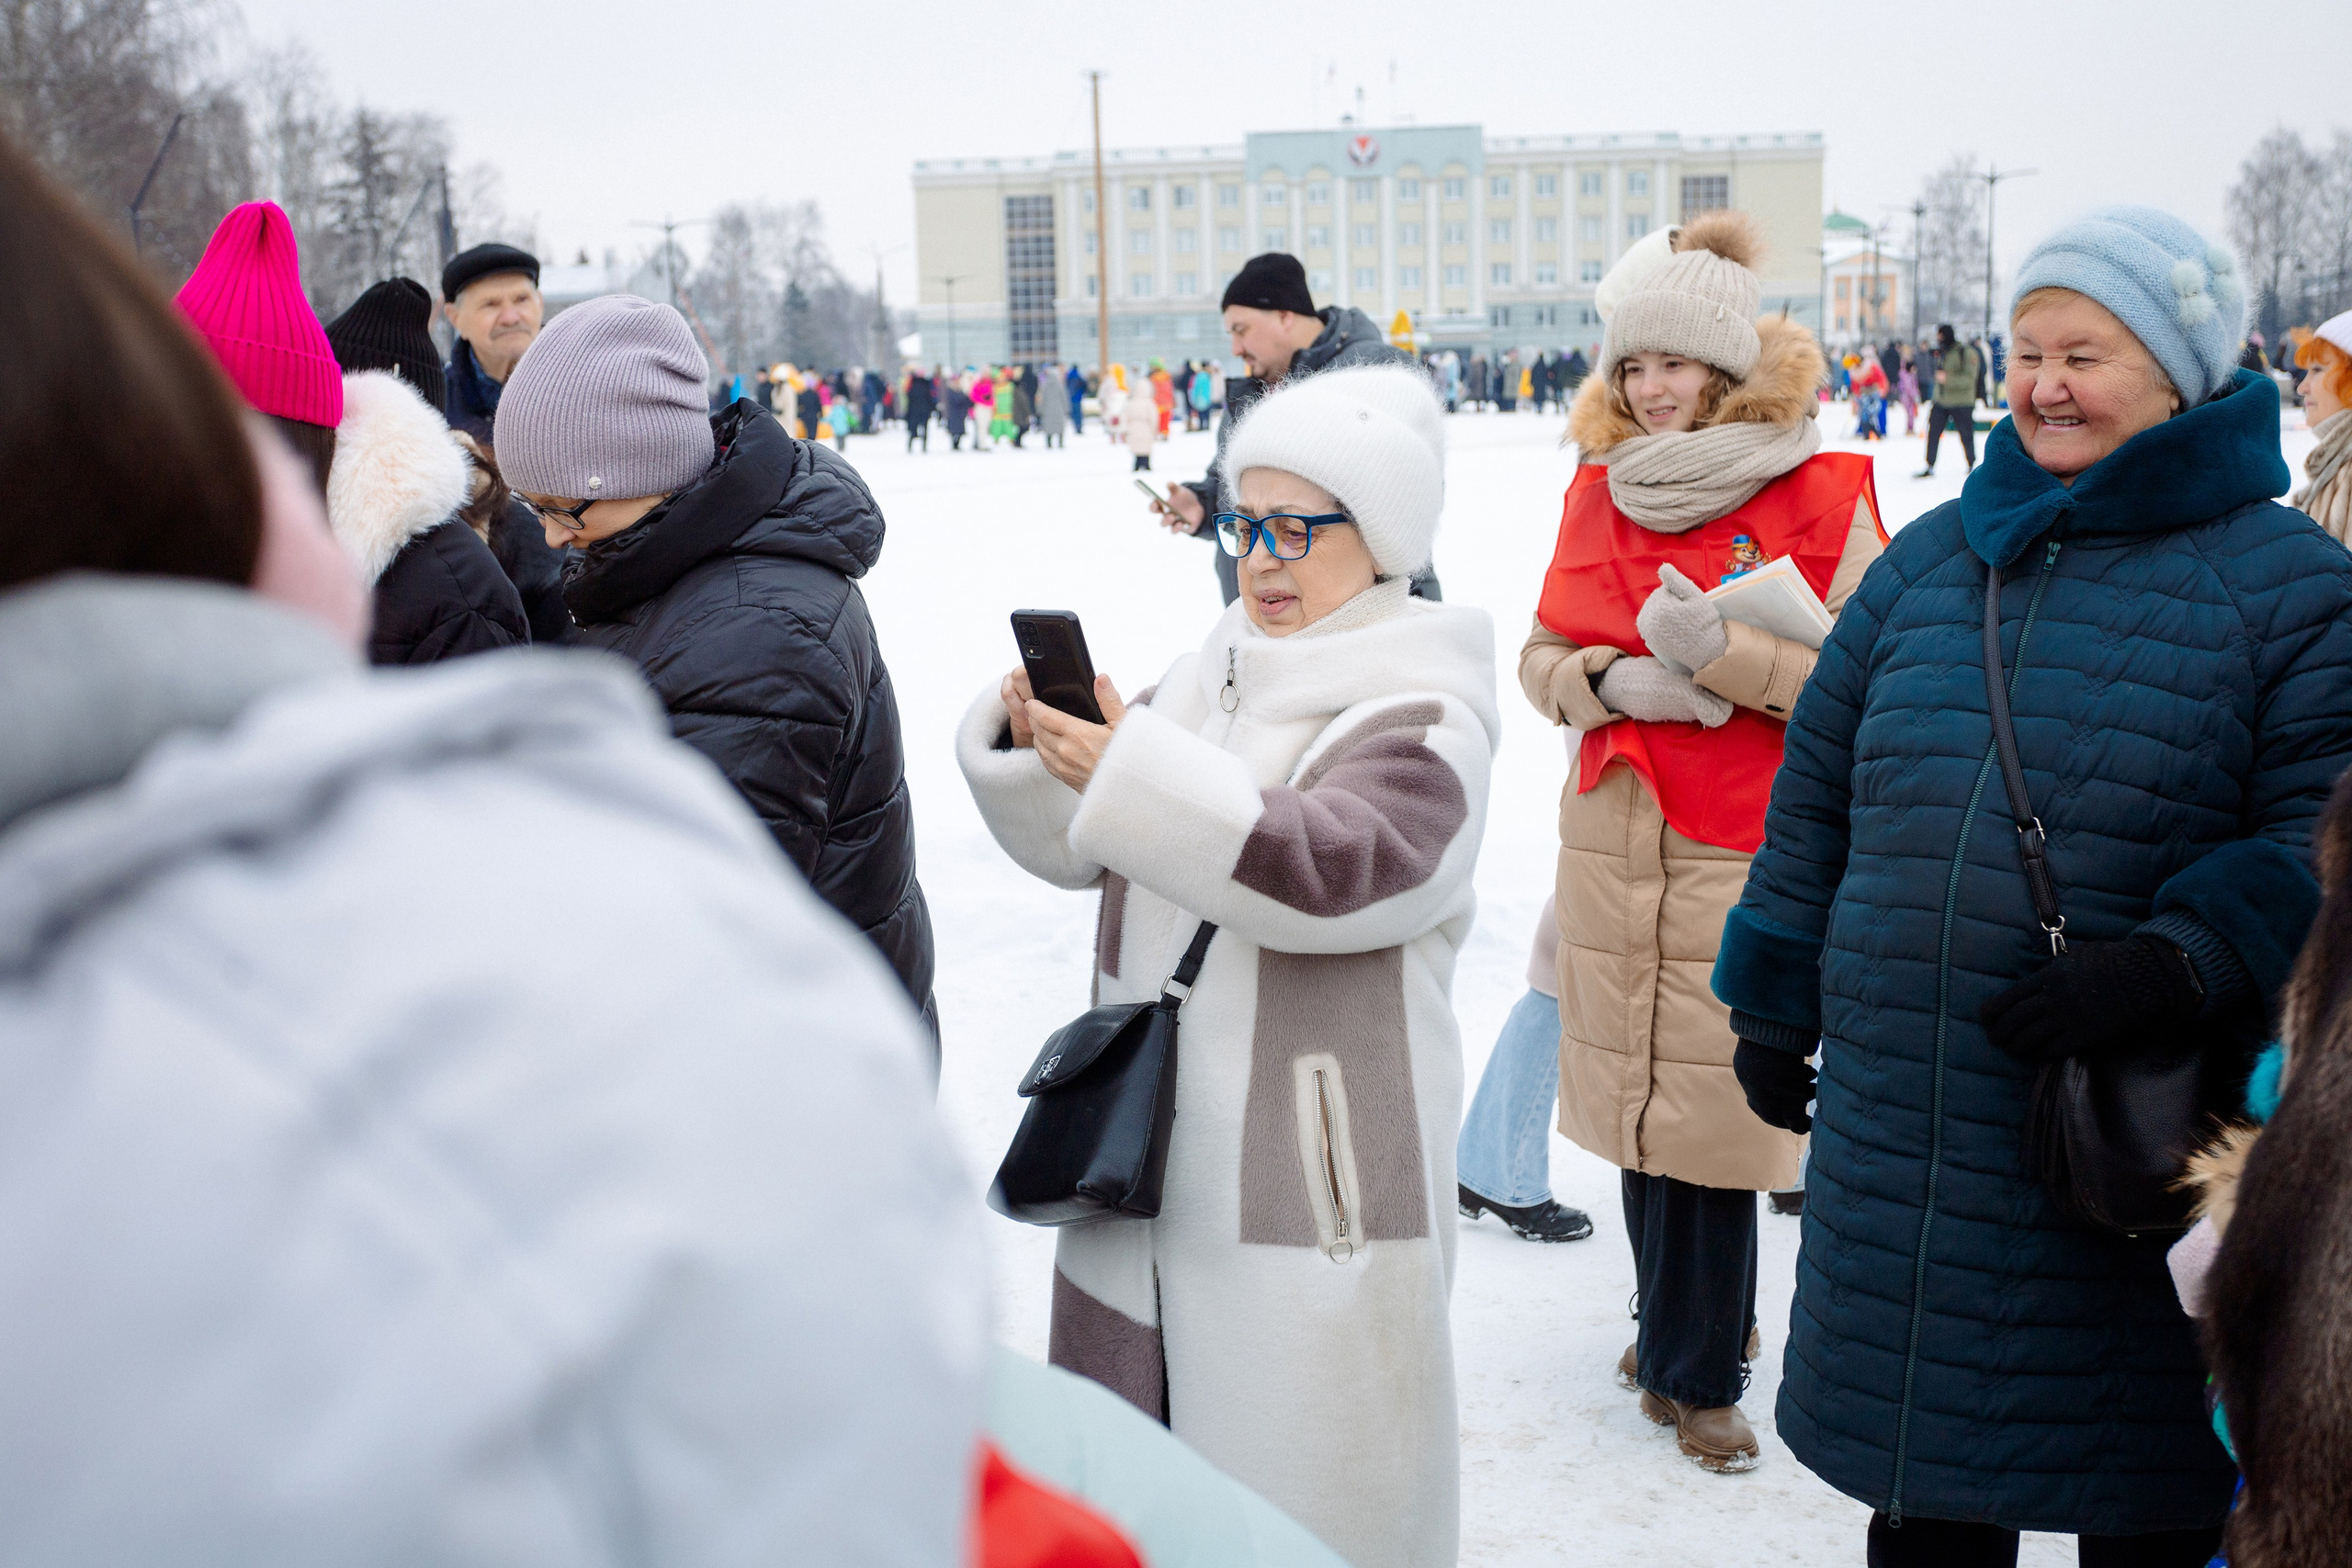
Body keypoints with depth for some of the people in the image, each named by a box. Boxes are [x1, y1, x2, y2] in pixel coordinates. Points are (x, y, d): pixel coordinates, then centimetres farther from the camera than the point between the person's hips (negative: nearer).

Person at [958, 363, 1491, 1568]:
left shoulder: (1424, 716, -9)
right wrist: (1038, 749, -8)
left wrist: (1135, 772, -32)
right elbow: (1081, 845, 13)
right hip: (1151, 1155, 7)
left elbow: (1331, 867, -27)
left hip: (1314, 1187, -7)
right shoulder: (1215, 674, 11)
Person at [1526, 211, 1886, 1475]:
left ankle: (1694, 1370, 16)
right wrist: (1614, 682, -9)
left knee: (1711, 1108, -2)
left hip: (1742, 848, -4)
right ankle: (1696, 1322, 31)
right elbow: (1543, 655, 12)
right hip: (1614, 838, 5)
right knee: (1638, 1093, 10)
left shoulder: (1819, 494, -5)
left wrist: (1725, 656, -21)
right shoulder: (1599, 488, 9)